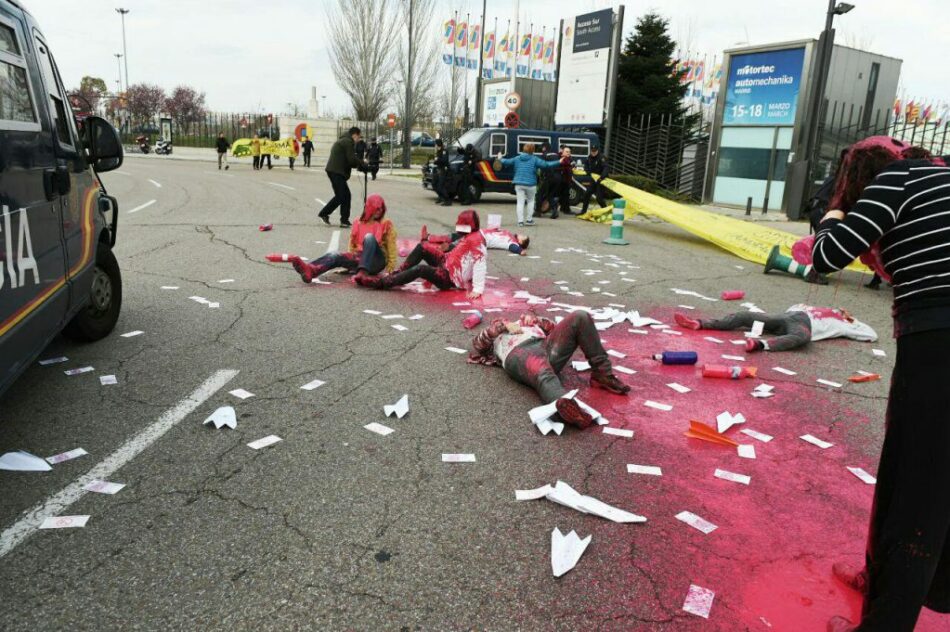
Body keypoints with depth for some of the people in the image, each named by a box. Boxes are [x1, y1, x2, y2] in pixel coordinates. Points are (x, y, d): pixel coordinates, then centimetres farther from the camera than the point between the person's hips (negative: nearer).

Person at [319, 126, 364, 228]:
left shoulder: (342, 141, 24)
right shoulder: (348, 142, -9)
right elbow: (352, 160, -17)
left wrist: (358, 163, 11)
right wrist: (362, 163, 0)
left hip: (335, 171, 11)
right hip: (336, 172, -11)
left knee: (346, 196, 10)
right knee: (340, 196, -9)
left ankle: (344, 220, 10)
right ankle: (324, 214, 2)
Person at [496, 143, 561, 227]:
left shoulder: (517, 158, 7)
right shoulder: (534, 159, -4)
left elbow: (507, 162, 15)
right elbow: (545, 164, -10)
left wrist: (500, 158, 36)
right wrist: (558, 162, -4)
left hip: (519, 184, 2)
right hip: (530, 184, -2)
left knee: (520, 202, 3)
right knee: (531, 200, 15)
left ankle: (520, 220, -4)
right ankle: (529, 219, 13)